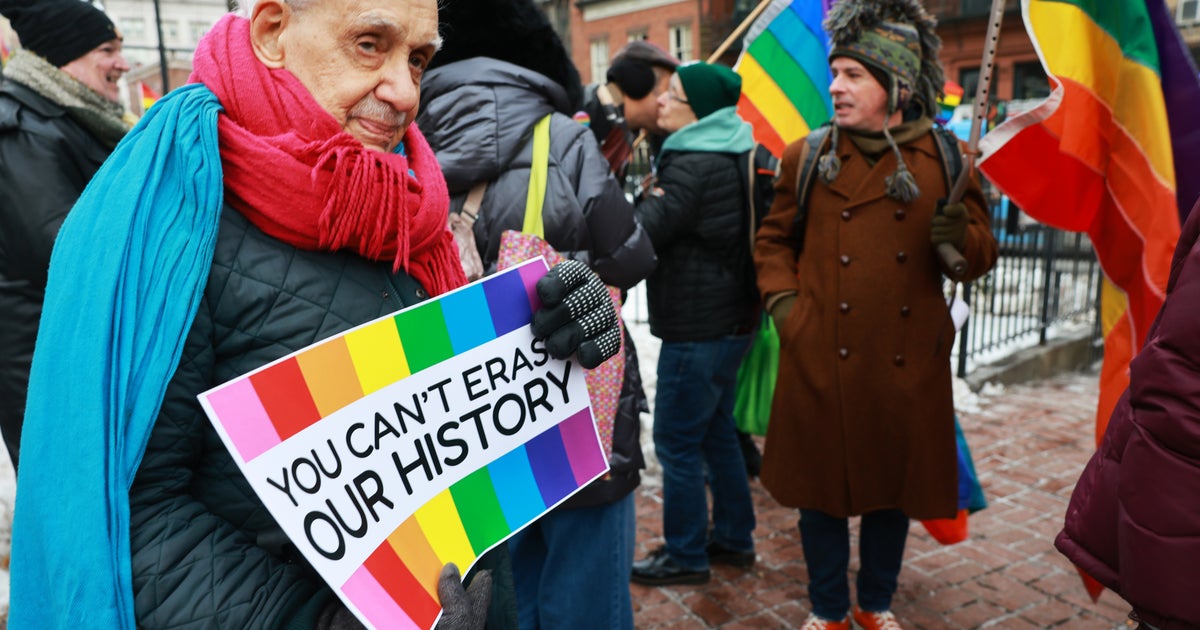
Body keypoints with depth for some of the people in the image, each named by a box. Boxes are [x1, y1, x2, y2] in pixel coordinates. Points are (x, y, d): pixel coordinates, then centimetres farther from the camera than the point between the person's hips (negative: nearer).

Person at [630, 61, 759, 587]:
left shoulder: (694, 165, -19)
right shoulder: (726, 157, 12)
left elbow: (640, 233, -22)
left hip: (697, 327, -10)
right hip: (727, 318, 10)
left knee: (676, 442, 2)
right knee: (715, 431, 20)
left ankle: (685, 555, 17)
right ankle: (734, 538, 34)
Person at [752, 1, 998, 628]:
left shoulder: (947, 160, 2)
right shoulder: (807, 156, 2)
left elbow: (981, 255, 6)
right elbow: (773, 240, 12)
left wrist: (961, 239, -16)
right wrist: (783, 300, -2)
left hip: (908, 366, 1)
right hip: (821, 363, -1)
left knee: (895, 487, 15)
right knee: (821, 488, 9)